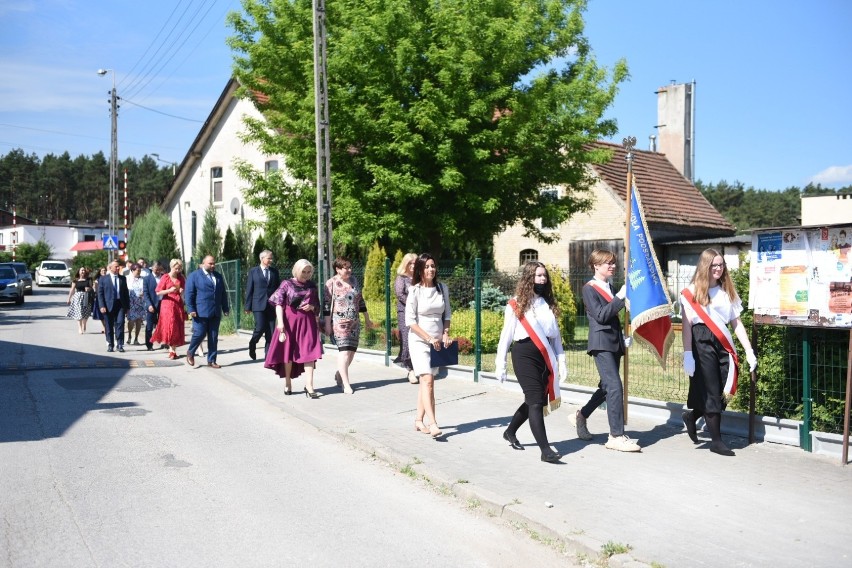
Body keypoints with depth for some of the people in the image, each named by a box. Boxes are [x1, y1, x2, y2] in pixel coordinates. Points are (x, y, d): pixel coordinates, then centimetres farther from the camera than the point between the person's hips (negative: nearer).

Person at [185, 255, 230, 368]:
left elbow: (223, 294, 19)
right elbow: (189, 294, -4)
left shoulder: (218, 276, 16)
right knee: (199, 334, -6)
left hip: (215, 313, 5)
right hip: (200, 312, -5)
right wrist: (191, 310, -12)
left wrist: (225, 308, 13)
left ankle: (211, 361, 11)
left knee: (213, 338, 4)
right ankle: (190, 353, 20)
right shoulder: (194, 276, 1)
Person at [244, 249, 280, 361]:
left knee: (270, 331, 1)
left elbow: (278, 288, 11)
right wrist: (248, 306, -2)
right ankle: (252, 344, 19)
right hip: (259, 305, -3)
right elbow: (249, 290, 2)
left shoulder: (274, 271, 11)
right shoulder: (253, 272, 3)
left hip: (271, 305, 3)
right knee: (260, 328, -10)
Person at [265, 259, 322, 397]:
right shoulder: (287, 284, -1)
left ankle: (309, 386, -10)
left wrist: (312, 307, -8)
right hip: (290, 322, -2)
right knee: (288, 352, 8)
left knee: (309, 353, -8)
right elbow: (279, 304, -6)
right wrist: (280, 322, -16)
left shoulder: (312, 286, 8)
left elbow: (317, 305, 15)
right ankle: (288, 383, 24)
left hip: (307, 322, 2)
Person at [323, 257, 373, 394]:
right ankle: (346, 384, -10)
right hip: (339, 323, -6)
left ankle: (339, 375, 28)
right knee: (344, 351, -13)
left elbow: (360, 300, 19)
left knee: (352, 351, 6)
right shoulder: (331, 283, -4)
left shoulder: (353, 280, 12)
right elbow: (326, 304, -5)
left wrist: (367, 319, 20)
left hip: (354, 323, 6)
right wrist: (327, 324, -9)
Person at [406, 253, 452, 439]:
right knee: (427, 380, -14)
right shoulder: (415, 291, -9)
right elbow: (410, 321, -10)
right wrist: (429, 338, -15)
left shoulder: (442, 289, 5)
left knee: (427, 381, 9)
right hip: (419, 340, -5)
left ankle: (419, 420, 19)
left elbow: (447, 314, 14)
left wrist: (446, 334, -1)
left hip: (438, 342, 5)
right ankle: (432, 424, -18)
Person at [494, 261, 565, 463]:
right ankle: (545, 449, -10)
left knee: (534, 400, 13)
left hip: (545, 356, 6)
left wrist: (561, 361, 9)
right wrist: (501, 365, -3)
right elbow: (506, 335, -2)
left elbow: (555, 335, 15)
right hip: (525, 355, -6)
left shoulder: (549, 304, 13)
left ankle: (510, 432, 35)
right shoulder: (516, 304, -2)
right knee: (535, 401, -11)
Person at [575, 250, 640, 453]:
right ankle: (616, 436, -12)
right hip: (601, 343, -8)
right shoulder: (589, 288, -5)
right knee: (615, 387, -15)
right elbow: (600, 315, -16)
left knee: (607, 387, 14)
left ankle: (582, 415, 34)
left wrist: (623, 338, 12)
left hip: (614, 343, 8)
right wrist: (620, 297, -18)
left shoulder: (609, 288, 17)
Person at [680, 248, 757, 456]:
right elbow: (687, 324, -4)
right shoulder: (693, 291, 0)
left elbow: (736, 323, 13)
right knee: (710, 391, -1)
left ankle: (692, 416, 30)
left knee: (720, 391, 4)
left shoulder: (728, 291, 15)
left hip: (723, 344, 5)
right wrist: (687, 354, -11)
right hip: (702, 343, -5)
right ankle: (716, 441, 8)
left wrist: (749, 350, 6)